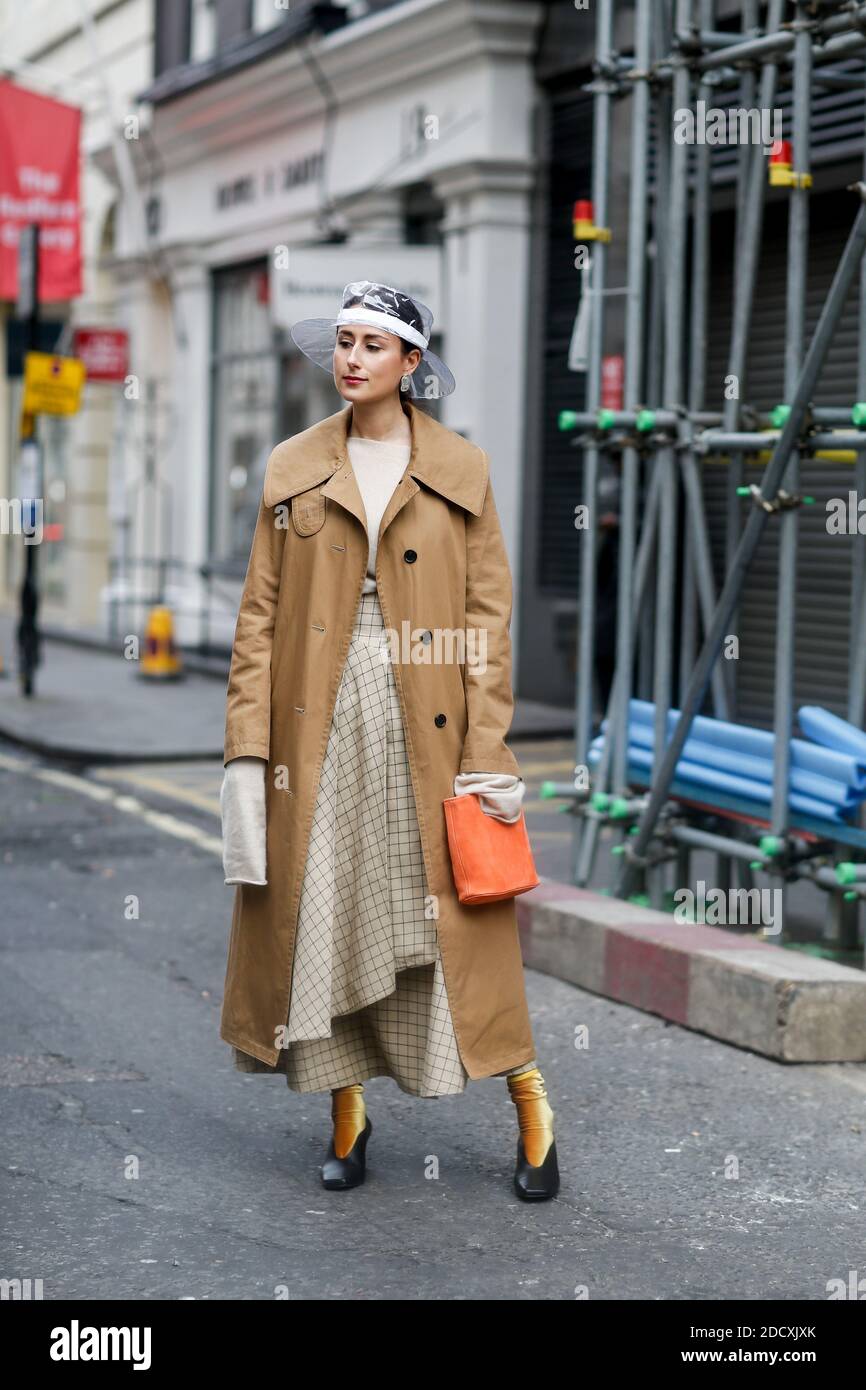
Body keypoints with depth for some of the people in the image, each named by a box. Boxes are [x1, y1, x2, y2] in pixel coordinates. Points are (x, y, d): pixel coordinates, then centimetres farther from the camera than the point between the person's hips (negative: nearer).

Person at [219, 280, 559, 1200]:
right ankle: (347, 1113, 18)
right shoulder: (292, 469, 7)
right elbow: (260, 612, 5)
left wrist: (487, 755, -7)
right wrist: (248, 746, -3)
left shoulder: (461, 470, 3)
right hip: (319, 724, 2)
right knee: (321, 914, 4)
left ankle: (531, 1108, 13)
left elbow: (488, 614, 0)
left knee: (456, 918, 0)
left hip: (425, 723, -2)